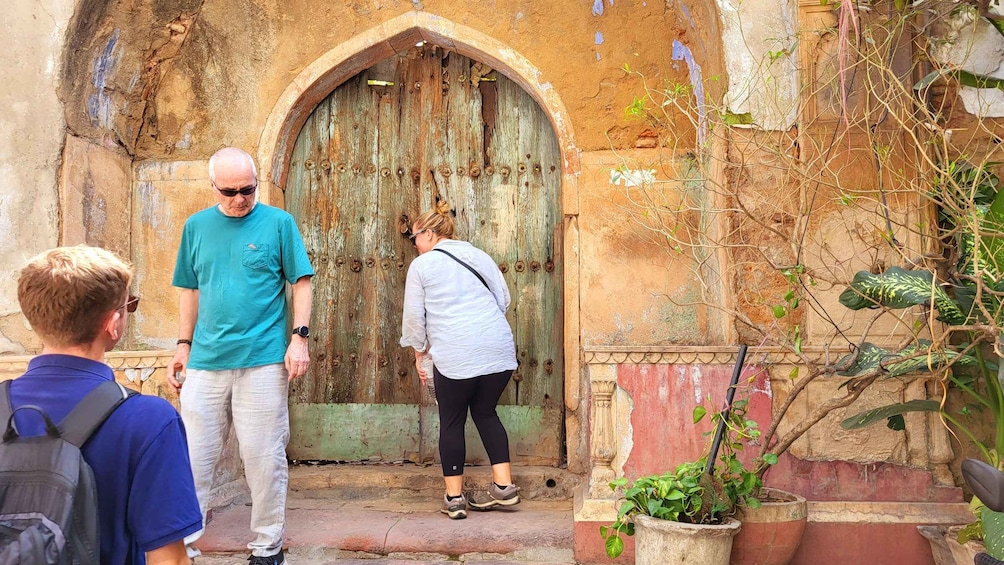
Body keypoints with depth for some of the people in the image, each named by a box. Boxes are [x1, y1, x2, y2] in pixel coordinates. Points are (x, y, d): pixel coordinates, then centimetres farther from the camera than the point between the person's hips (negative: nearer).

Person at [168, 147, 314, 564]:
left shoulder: (278, 222, 0)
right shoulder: (196, 226, 10)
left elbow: (301, 283, 0)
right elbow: (190, 290, 16)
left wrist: (299, 337, -8)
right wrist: (184, 346, 11)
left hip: (263, 360, -3)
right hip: (205, 362, 3)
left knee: (263, 459, 5)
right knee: (193, 457, 10)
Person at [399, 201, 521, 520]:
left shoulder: (422, 265, 5)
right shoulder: (479, 255, 17)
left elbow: (414, 317, 6)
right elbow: (504, 299, 16)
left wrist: (419, 353, 17)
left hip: (455, 356, -4)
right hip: (499, 350, 5)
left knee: (452, 421, 10)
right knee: (485, 412, 19)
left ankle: (454, 498, 15)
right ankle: (504, 485, 16)